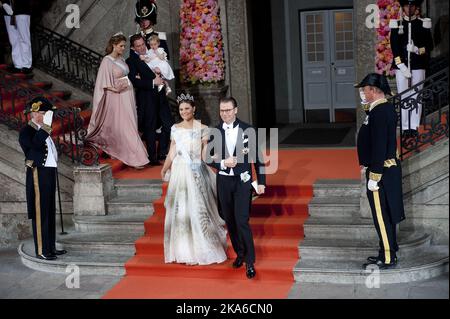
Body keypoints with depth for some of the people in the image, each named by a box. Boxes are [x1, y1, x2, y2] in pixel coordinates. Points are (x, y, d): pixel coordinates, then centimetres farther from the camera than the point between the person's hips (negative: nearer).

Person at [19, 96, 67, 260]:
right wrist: (45, 127, -32)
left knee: (50, 212, 12)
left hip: (49, 174, 9)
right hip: (38, 175, -9)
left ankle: (50, 247, 20)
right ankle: (41, 250, -1)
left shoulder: (43, 130, 17)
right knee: (40, 212, -5)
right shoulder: (26, 131, -10)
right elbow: (34, 147, -31)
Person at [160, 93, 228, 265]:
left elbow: (205, 155, -2)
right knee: (180, 211, 5)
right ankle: (185, 250, 17)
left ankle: (202, 249, 13)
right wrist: (165, 169, -2)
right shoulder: (175, 129, 8)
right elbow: (172, 153, 9)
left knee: (198, 209, 0)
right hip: (180, 172, 3)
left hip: (197, 173, -3)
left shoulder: (202, 129, -2)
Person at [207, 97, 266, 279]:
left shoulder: (248, 130, -4)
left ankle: (250, 261, -2)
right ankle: (240, 254, 29)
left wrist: (261, 182, -1)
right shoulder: (214, 132, 1)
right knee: (230, 221, 12)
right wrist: (223, 163, -15)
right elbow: (209, 158, 4)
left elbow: (257, 157, 0)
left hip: (243, 182, -3)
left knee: (242, 221, -11)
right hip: (223, 182, 3)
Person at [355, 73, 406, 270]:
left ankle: (388, 259, 6)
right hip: (390, 169, 10)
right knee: (387, 215, 17)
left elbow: (379, 146, -24)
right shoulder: (387, 108, 12)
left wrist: (374, 176, -22)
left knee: (382, 216, -2)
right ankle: (387, 252, 27)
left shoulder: (379, 112, -20)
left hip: (381, 172, -10)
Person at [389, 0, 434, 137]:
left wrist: (418, 50, -16)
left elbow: (429, 45, 5)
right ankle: (405, 127, 1)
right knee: (403, 97, -1)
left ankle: (414, 127, 3)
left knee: (416, 97, -1)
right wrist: (401, 65, -11)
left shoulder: (423, 24, 7)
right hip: (401, 65, 0)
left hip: (418, 65, 0)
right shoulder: (397, 24, 6)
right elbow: (394, 47, 0)